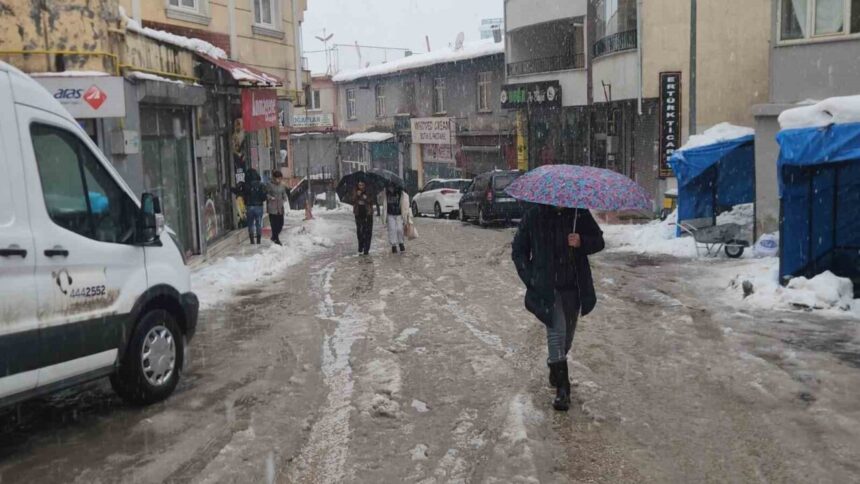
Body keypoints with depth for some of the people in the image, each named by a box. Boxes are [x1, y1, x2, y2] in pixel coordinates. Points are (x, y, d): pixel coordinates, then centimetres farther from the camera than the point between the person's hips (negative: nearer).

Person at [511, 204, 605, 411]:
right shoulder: (534, 216, -4)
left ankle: (556, 369, 41)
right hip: (547, 289, -3)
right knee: (556, 332, -12)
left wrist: (582, 242, -15)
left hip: (573, 288, 3)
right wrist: (530, 278, -7)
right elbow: (518, 250, 4)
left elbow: (598, 241, 8)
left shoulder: (580, 213, 0)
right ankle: (562, 388, -6)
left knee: (567, 335, 16)